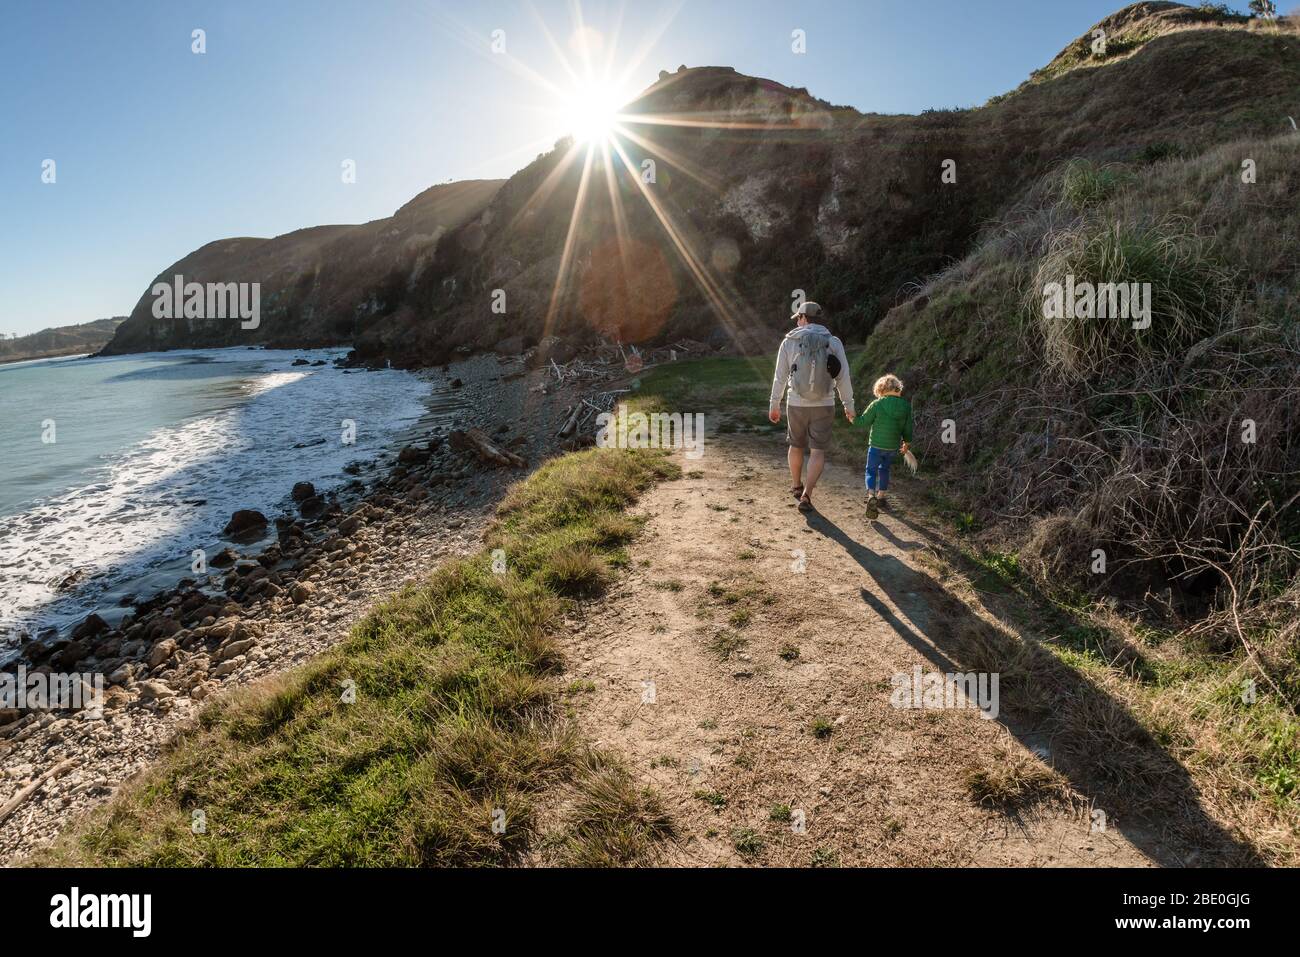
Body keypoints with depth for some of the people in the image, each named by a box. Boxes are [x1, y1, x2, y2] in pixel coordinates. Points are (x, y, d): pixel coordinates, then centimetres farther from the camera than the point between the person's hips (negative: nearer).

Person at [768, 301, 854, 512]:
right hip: (824, 406, -1)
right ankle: (806, 495, -6)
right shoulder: (833, 342, -3)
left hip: (796, 404, 1)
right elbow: (843, 376, -2)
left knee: (796, 445, 21)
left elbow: (780, 376, -1)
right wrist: (848, 404, 8)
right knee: (818, 451, 4)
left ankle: (797, 486, 37)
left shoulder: (790, 341, -4)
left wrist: (774, 404, 8)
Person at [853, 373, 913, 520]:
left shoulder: (877, 404, -15)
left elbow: (863, 422, -9)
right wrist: (906, 443, 21)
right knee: (884, 470, 23)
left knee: (871, 471, 5)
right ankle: (880, 497, 30)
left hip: (876, 445, -4)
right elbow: (908, 429, 6)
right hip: (893, 447, 4)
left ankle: (871, 496, -18)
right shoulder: (906, 406, -3)